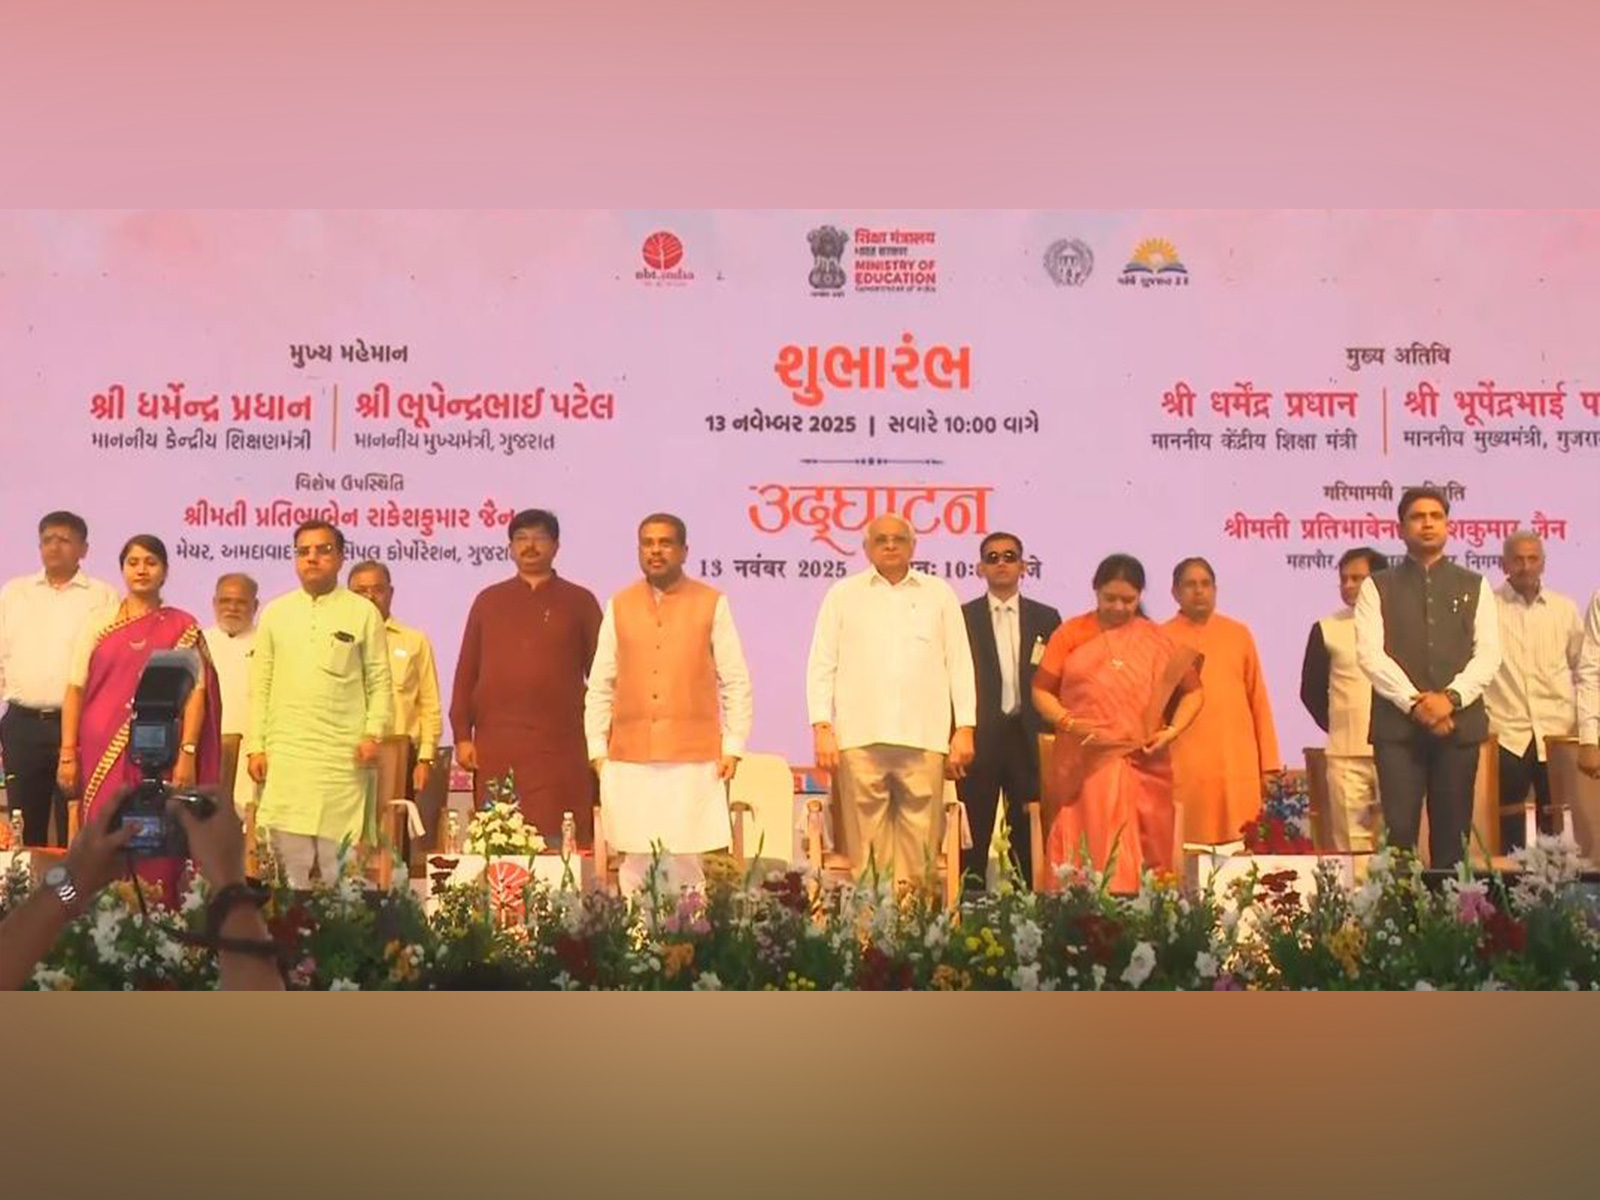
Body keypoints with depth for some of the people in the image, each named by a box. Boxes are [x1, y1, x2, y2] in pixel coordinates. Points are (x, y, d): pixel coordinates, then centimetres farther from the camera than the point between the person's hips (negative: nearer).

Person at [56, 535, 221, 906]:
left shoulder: (182, 627, 5)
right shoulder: (100, 621, 8)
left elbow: (196, 692, 0)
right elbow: (75, 688, 6)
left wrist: (188, 754, -10)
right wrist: (67, 754, -1)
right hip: (103, 754, 1)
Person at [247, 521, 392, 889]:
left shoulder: (363, 613, 6)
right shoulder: (275, 613, 13)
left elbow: (380, 682, 5)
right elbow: (260, 685, 12)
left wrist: (373, 733, -7)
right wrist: (256, 746, 6)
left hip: (345, 757, -2)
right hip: (285, 753, 2)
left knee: (339, 864, -2)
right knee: (289, 861, 0)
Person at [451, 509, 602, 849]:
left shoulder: (579, 601, 9)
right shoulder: (489, 600, 15)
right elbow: (466, 671, 13)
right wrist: (462, 736, 5)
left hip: (560, 747, -2)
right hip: (495, 747, 2)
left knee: (557, 843, -7)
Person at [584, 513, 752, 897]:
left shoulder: (711, 603, 5)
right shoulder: (620, 606, 11)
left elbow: (736, 682, 5)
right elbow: (600, 685, 13)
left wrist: (733, 747, -2)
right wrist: (597, 750, 6)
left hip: (693, 761, -2)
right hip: (629, 761, 2)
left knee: (683, 864, -6)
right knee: (637, 864, 0)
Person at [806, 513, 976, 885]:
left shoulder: (939, 594, 14)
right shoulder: (843, 594, 12)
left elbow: (959, 663, 12)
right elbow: (822, 665, 9)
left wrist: (965, 728, 5)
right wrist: (822, 727, -1)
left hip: (924, 738, 1)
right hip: (860, 738, 0)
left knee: (920, 838, -4)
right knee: (865, 838, -3)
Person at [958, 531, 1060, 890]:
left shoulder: (1046, 619, 11)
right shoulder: (962, 617, 6)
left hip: (1029, 740, 2)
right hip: (979, 739, -1)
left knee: (1028, 839, 3)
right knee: (974, 837, -1)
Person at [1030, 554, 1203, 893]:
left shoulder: (1157, 641, 9)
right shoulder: (1071, 634, 7)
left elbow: (1192, 691, 11)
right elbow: (1041, 690, 5)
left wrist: (1172, 730, -5)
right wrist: (1068, 722, -12)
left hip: (1141, 767, 1)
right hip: (1082, 766, -1)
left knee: (1141, 856, -1)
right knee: (1082, 856, -6)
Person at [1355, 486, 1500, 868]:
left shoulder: (1474, 586, 13)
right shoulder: (1377, 588, 8)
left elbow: (1488, 653, 4)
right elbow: (1369, 653, -3)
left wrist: (1451, 697, -12)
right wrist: (1414, 702, -13)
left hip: (1459, 723, 2)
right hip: (1397, 725, -2)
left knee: (1452, 834, 4)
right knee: (1399, 832, -7)